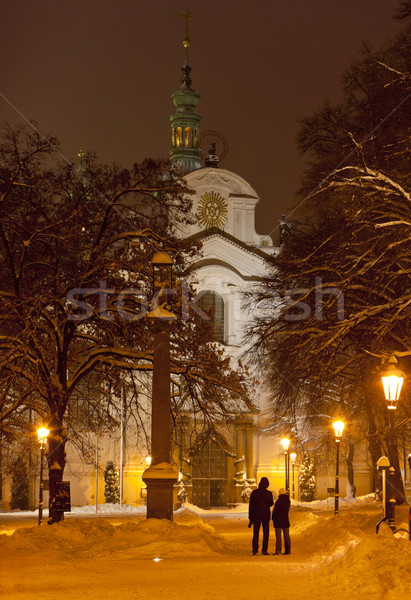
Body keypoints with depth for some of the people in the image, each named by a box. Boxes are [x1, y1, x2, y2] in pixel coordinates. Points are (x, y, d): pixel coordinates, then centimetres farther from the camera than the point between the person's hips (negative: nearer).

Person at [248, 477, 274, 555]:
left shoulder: (254, 492, -4)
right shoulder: (269, 493, -8)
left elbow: (251, 505, -1)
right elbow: (271, 504, 6)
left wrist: (250, 518, 4)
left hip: (256, 516, 1)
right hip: (265, 516, -1)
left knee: (256, 533, 9)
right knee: (266, 533, 6)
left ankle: (255, 549, 3)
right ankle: (264, 550, 0)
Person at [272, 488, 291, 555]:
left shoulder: (278, 501, -16)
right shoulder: (288, 501, 1)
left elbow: (275, 511, -11)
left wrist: (273, 519, 3)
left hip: (278, 520, -5)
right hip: (286, 520, 5)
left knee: (278, 536, -1)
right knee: (286, 536, 10)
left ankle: (278, 550, -5)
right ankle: (288, 550, 9)